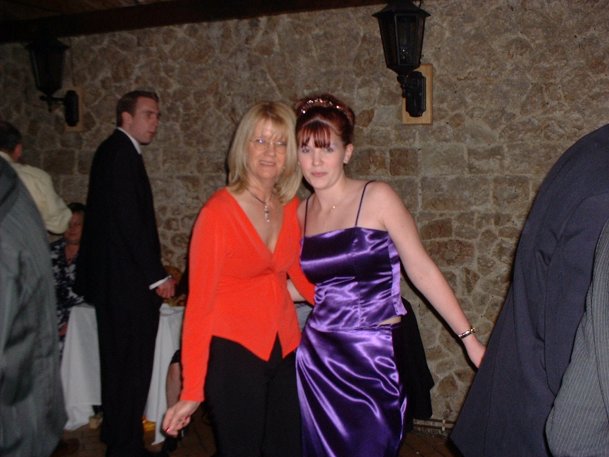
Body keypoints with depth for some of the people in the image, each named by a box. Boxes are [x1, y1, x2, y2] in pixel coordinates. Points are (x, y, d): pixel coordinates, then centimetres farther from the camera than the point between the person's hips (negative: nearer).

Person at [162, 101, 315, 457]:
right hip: (233, 353, -5)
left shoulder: (292, 208, 4)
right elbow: (199, 302, -13)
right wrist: (193, 390, -14)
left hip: (285, 351, 6)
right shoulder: (219, 211, -12)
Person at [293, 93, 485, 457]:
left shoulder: (377, 198, -9)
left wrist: (470, 338, -9)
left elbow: (422, 270, -8)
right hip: (319, 357, 4)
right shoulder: (300, 212, 5)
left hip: (375, 359, -4)